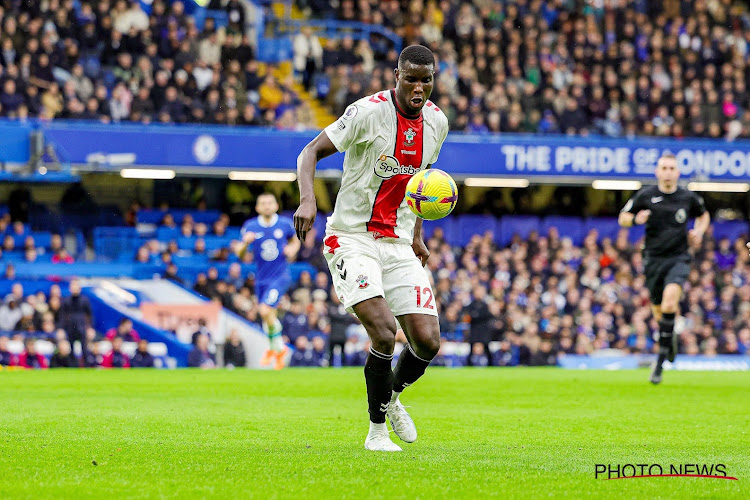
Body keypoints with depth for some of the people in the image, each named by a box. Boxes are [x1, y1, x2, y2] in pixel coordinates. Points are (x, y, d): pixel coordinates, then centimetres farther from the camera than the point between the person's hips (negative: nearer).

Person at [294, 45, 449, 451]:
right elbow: (311, 152, -13)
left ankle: (392, 396, 29)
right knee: (384, 332, -22)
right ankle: (377, 430, -3)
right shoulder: (369, 112, -14)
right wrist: (307, 200, -31)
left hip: (398, 244, 6)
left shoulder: (436, 122, 5)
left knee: (428, 341, -5)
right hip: (351, 238, -6)